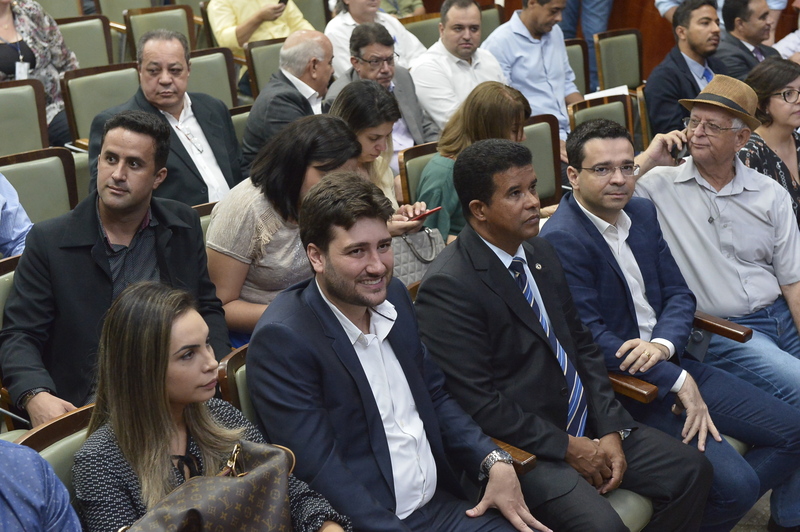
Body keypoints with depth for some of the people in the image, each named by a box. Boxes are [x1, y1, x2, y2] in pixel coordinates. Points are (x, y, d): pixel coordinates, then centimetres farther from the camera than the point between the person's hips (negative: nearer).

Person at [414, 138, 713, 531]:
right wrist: (567, 447, -14)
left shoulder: (540, 252, 7)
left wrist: (610, 429, 0)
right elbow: (477, 402, -19)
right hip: (522, 446, -8)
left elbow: (581, 344, 12)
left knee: (691, 470, 2)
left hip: (587, 423, 8)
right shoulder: (447, 287, -19)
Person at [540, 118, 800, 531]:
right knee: (735, 483, -20)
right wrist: (678, 381, -18)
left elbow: (679, 295, 8)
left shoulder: (642, 212, 8)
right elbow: (590, 337, -20)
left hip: (666, 359, 8)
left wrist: (663, 345, -15)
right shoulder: (560, 240, -18)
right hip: (618, 386, -8)